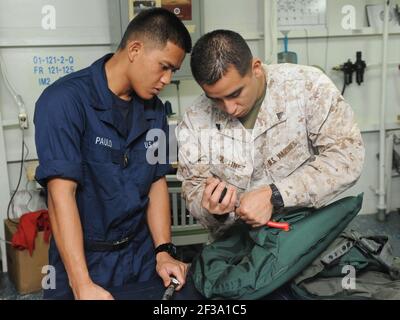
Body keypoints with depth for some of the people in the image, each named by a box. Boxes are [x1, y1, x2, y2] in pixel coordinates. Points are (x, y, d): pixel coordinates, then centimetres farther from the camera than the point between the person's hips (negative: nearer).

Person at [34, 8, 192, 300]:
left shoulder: (155, 110, 1)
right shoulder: (65, 100, -18)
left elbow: (157, 183, 5)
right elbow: (62, 194, -22)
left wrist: (164, 251, -6)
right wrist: (83, 285, -26)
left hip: (143, 254, 6)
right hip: (83, 258, -5)